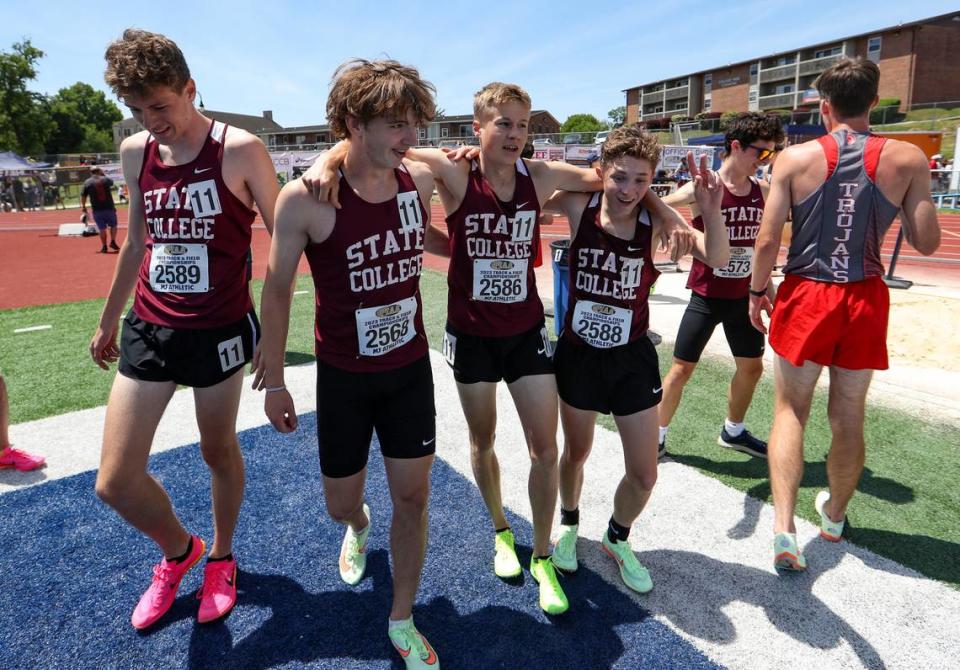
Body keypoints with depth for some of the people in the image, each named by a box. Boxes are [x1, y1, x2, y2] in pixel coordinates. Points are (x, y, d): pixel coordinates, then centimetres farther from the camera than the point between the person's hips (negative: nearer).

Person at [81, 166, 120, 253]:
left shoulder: (87, 182, 2)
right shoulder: (106, 179, -1)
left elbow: (83, 196, 4)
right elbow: (111, 182, 23)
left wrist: (83, 207, 15)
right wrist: (103, 175, 25)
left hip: (97, 210, 1)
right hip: (109, 208, -1)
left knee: (102, 228, 6)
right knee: (113, 225, 16)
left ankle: (104, 246, 8)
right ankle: (113, 242, 5)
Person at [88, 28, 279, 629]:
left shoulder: (240, 150, -9)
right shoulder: (135, 152, 5)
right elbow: (136, 242, 17)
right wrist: (108, 321, 23)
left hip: (220, 330, -4)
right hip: (148, 329, 5)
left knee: (219, 451, 13)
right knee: (114, 482, 5)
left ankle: (221, 558, 40)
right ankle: (178, 551, 35)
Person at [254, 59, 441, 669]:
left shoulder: (421, 180, -7)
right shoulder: (305, 199, -18)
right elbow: (278, 289, -7)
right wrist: (274, 379, -2)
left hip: (411, 369, 3)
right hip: (343, 376, -2)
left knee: (413, 496, 8)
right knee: (341, 502, 13)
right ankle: (358, 527, 54)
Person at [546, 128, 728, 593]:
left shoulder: (655, 219, -13)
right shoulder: (580, 207, -13)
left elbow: (717, 259, -22)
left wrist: (711, 210, -38)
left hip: (633, 357, 1)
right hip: (578, 354, 0)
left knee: (643, 474, 7)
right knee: (576, 452, 20)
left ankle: (617, 538, 38)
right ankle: (569, 524, 50)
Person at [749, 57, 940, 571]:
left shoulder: (795, 158, -7)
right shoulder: (908, 159, -2)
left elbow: (767, 239, -9)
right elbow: (927, 243, -1)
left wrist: (757, 290, 5)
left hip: (807, 295, -2)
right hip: (865, 298, 2)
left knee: (790, 409, 9)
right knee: (848, 415, 16)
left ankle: (784, 525, -5)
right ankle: (834, 515, 37)